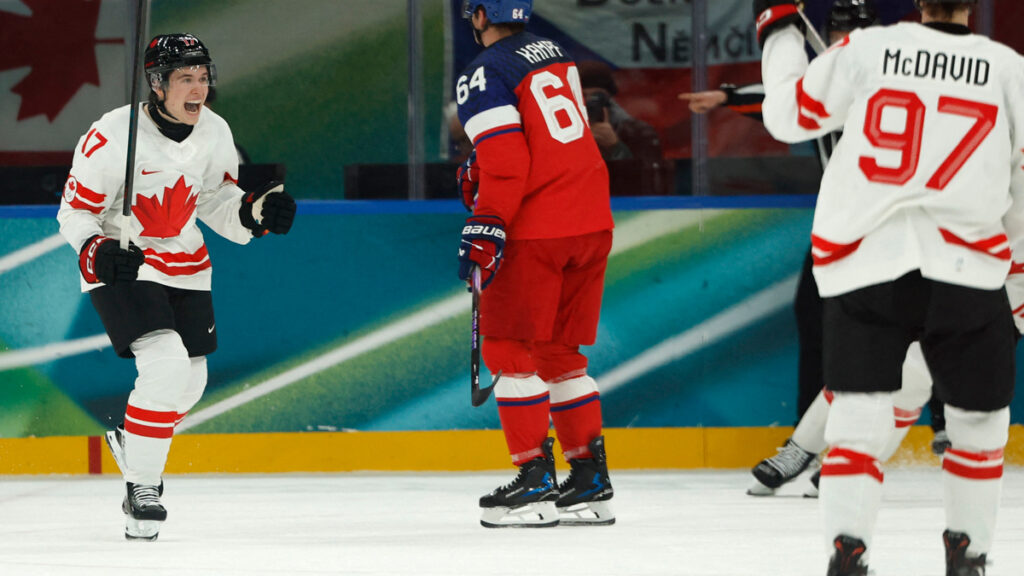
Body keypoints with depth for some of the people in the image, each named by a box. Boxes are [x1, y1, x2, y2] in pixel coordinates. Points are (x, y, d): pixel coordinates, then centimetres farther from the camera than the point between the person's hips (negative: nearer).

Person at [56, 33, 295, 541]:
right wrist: (98, 251, -33)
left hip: (184, 268, 7)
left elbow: (217, 204, 7)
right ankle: (141, 488, -13)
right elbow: (74, 212, -15)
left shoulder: (214, 133, -5)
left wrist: (257, 212, -13)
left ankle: (133, 443, 42)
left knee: (189, 382, 12)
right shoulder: (112, 135, -23)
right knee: (166, 364, -24)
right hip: (121, 267, -7)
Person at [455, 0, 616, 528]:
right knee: (558, 353, 15)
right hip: (591, 221, 8)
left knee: (510, 349, 0)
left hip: (537, 228, -8)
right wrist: (481, 173, 33)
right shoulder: (553, 54, 16)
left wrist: (485, 230, -18)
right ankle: (590, 479, 13)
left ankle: (535, 480, -5)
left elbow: (505, 162, -18)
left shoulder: (484, 76, -10)